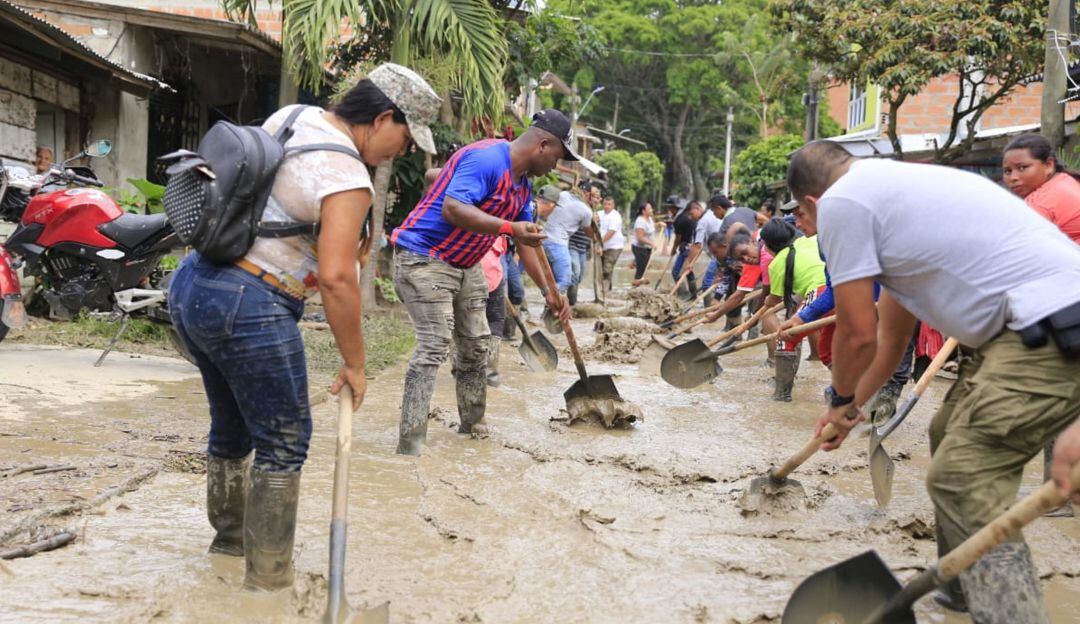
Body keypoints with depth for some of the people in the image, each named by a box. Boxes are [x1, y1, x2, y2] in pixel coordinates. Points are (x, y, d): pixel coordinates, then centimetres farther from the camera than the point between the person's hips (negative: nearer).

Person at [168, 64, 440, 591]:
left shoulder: (289, 117, 10)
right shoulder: (348, 179, -15)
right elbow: (336, 278, -22)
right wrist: (354, 364, -12)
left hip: (190, 286, 9)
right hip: (250, 309, -9)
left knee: (231, 426, 25)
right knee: (283, 442, 4)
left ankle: (230, 535, 43)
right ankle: (267, 580, 9)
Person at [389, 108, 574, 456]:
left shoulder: (523, 185, 9)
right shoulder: (486, 160, -23)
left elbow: (526, 240, 17)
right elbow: (452, 208, -36)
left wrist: (547, 290, 10)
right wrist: (508, 227, -42)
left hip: (466, 267, 10)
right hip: (424, 258, -10)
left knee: (475, 345, 15)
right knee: (434, 347, -17)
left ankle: (472, 425, 31)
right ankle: (410, 445, -16)